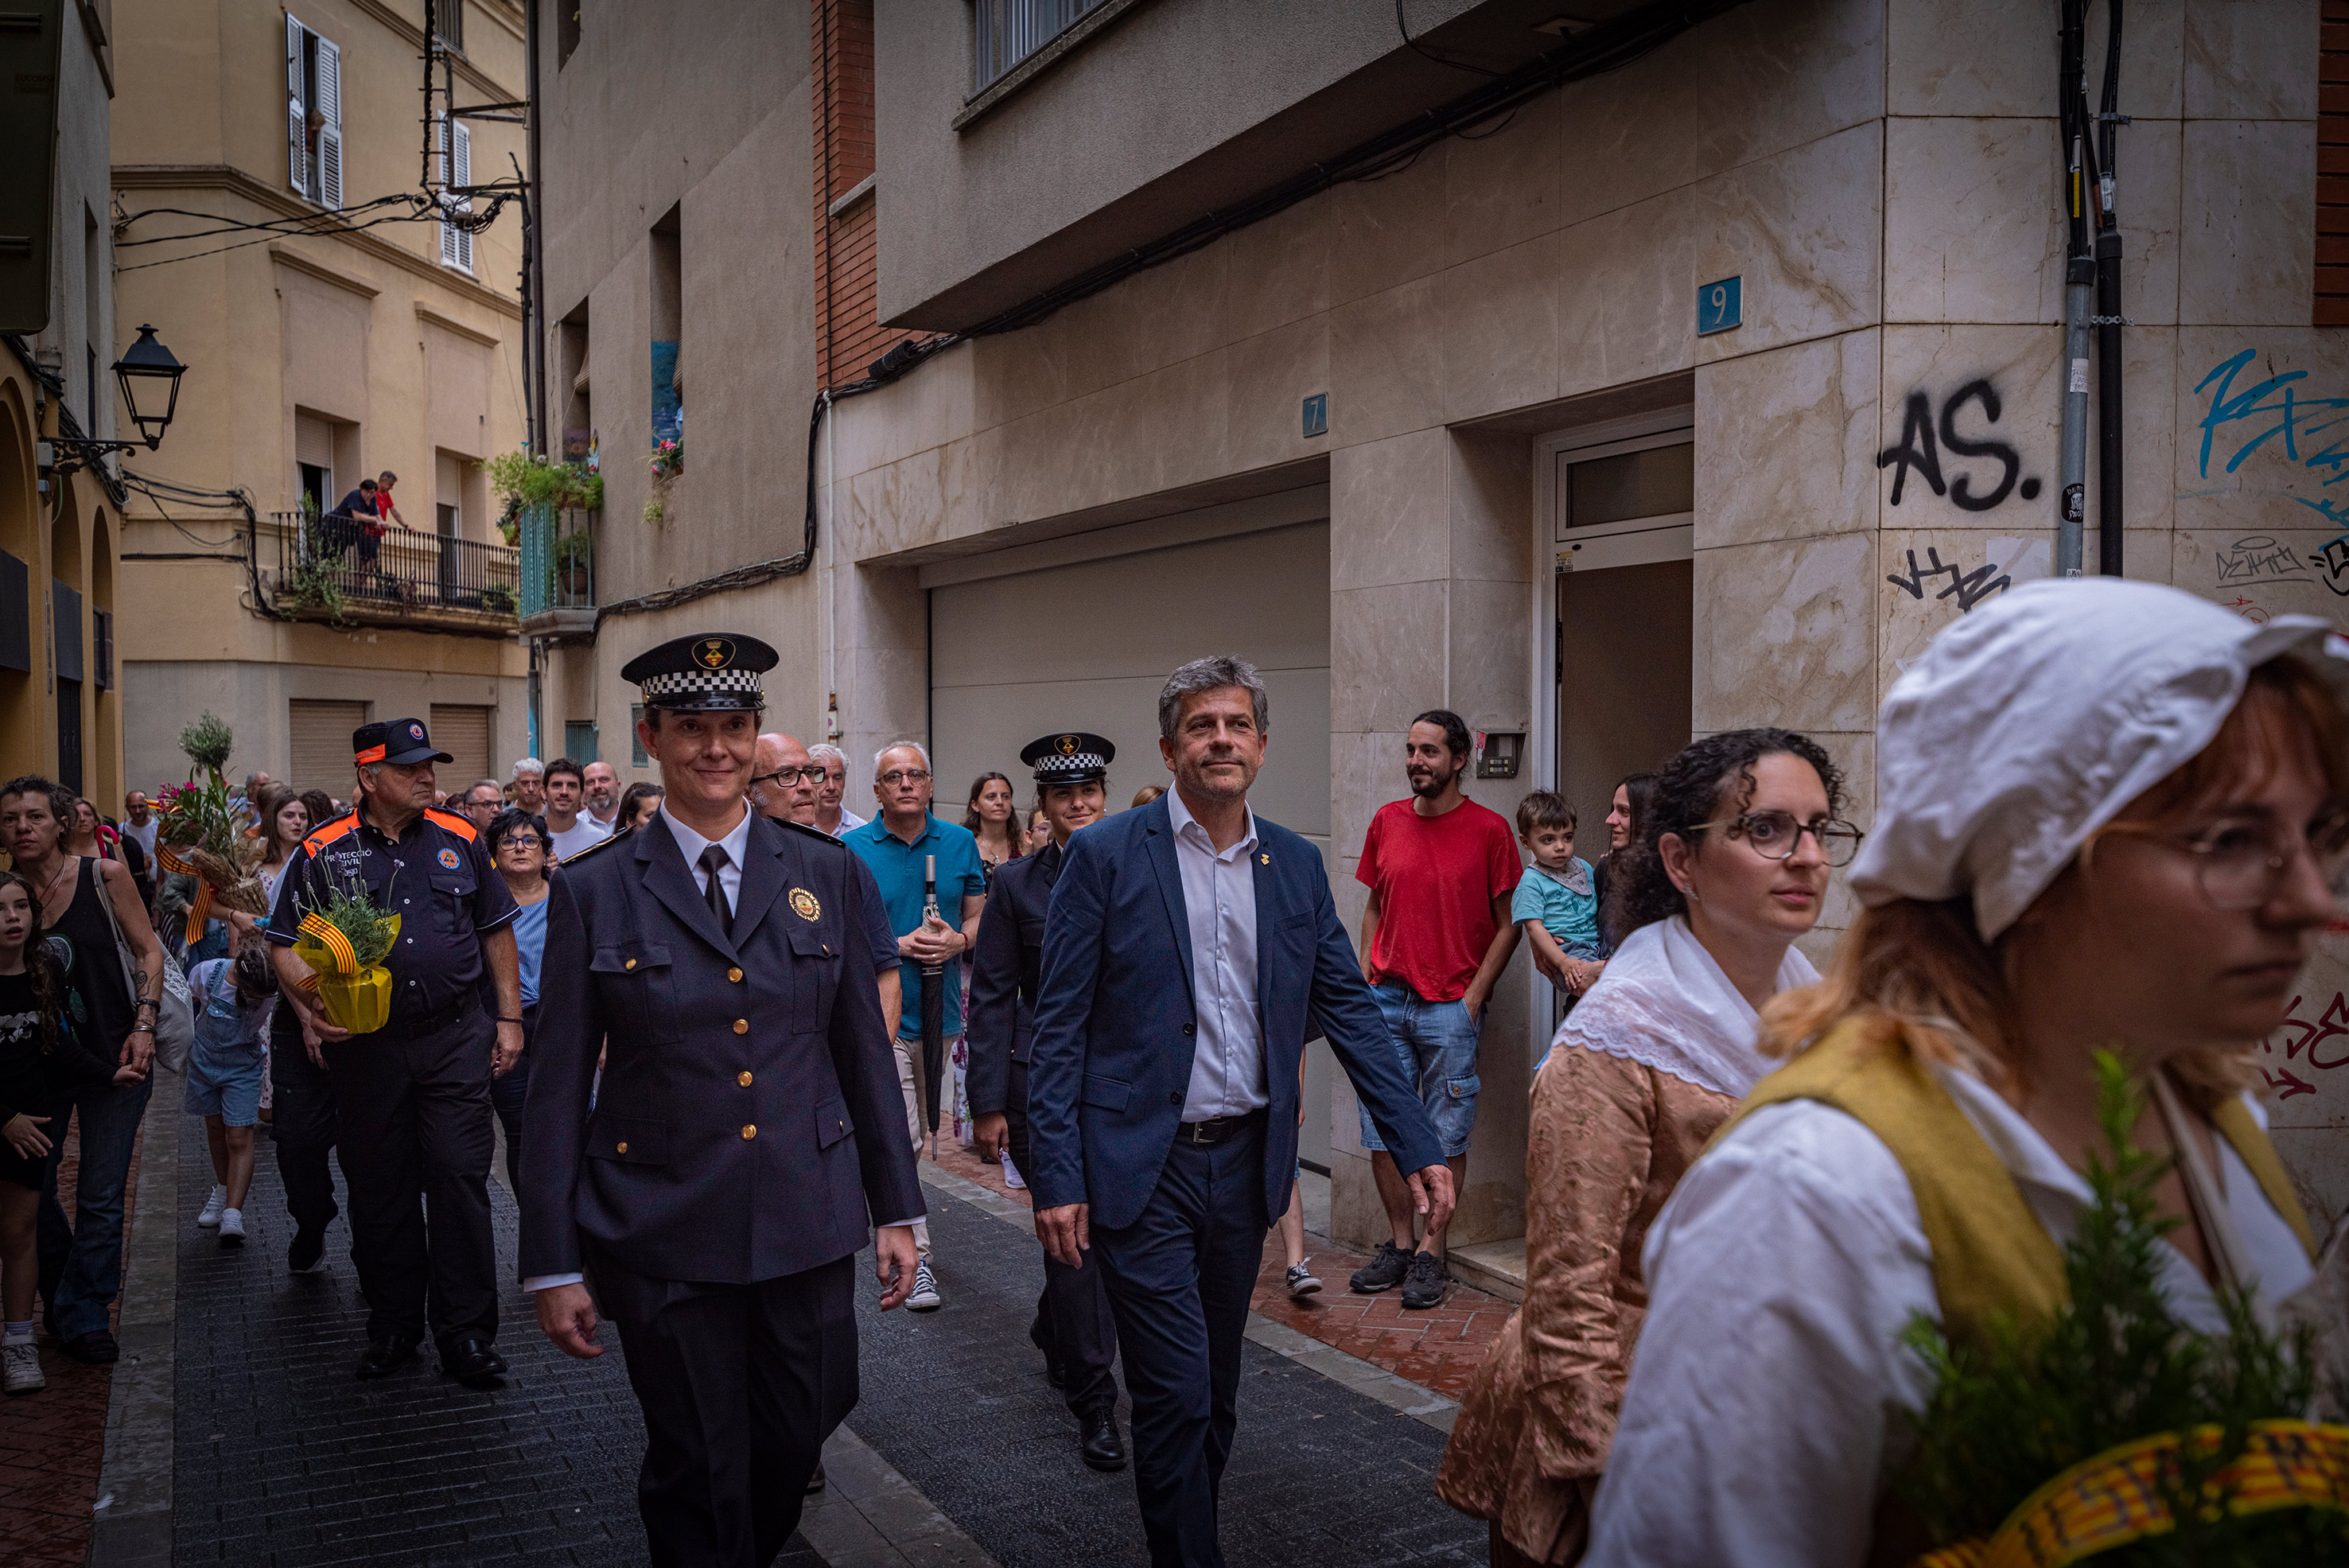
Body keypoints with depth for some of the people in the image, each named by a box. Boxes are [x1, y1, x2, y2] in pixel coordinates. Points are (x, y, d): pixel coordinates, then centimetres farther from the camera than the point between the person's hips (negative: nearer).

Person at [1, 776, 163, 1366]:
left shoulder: (105, 877, -8)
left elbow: (148, 951, -2)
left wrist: (144, 1026, -13)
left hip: (112, 1056, -2)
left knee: (100, 1197, 0)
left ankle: (82, 1318, 14)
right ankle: (63, 1304, 30)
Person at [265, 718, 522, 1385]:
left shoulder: (460, 840, 5)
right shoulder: (323, 852, 1)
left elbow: (497, 931, 11)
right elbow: (287, 946, 2)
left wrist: (509, 1018, 7)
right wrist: (311, 1009, -16)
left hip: (455, 1037, 0)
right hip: (364, 1047, 0)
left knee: (460, 1180, -2)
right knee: (378, 1190, 10)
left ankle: (466, 1331, 7)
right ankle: (393, 1324, 25)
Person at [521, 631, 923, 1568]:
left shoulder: (824, 874, 3)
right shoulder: (593, 892, -3)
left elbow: (863, 1045, 7)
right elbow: (558, 1086, -2)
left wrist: (896, 1208, 6)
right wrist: (554, 1264, -3)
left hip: (806, 1220, 2)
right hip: (663, 1234, -2)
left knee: (798, 1436, 15)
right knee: (699, 1473, 8)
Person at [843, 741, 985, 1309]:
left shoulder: (959, 842, 5)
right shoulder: (852, 850, -4)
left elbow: (979, 916, 11)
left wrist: (959, 940, -12)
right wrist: (900, 944, -18)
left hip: (941, 1008, 4)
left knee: (918, 1129, 18)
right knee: (901, 1139, -7)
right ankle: (915, 1256, -2)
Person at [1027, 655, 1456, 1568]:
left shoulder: (1296, 865, 6)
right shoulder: (1105, 856, -7)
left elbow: (1349, 1008, 7)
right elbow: (1058, 1028, -7)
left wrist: (1418, 1147, 0)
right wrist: (1055, 1177, -12)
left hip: (1246, 1161, 5)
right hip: (1140, 1164, -4)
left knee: (1216, 1389, 17)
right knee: (1176, 1392, -4)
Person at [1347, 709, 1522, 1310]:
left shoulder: (1489, 829, -5)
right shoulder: (1386, 822, 7)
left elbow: (1507, 925, -1)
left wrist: (1474, 996, -8)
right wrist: (1364, 980, 6)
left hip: (1452, 1007, -4)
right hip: (1386, 1002, 4)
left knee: (1446, 1136, 3)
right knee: (1381, 1131, 7)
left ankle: (1431, 1252, 14)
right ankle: (1399, 1243, 21)